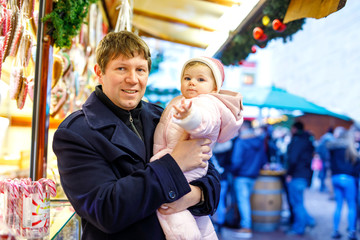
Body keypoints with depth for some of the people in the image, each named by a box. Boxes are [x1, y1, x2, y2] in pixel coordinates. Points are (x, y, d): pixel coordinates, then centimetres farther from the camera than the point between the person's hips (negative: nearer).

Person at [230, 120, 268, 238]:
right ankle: (244, 223, 25)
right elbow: (264, 159, 12)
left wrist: (233, 172, -4)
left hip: (242, 176, -7)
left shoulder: (240, 141, -15)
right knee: (246, 200, 18)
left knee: (243, 201, -3)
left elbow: (236, 161, -20)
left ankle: (246, 228, -3)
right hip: (253, 176, 7)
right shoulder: (260, 141, 6)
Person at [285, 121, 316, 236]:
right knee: (297, 201, 19)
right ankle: (308, 220, 18)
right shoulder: (308, 140, 17)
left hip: (297, 175, -9)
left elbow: (293, 158, -20)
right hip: (305, 175, 9)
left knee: (296, 202, -2)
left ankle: (298, 228, 5)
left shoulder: (297, 140, -12)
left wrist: (289, 173, -13)